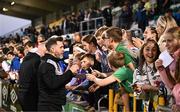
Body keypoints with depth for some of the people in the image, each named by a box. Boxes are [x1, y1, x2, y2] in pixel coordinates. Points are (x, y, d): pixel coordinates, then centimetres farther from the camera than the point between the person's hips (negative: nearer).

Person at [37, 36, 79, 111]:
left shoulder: (54, 63, 17)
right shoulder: (47, 64, -15)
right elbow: (52, 84, -27)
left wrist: (71, 73, 5)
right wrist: (70, 72, -21)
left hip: (56, 105, 10)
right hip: (48, 106, -10)